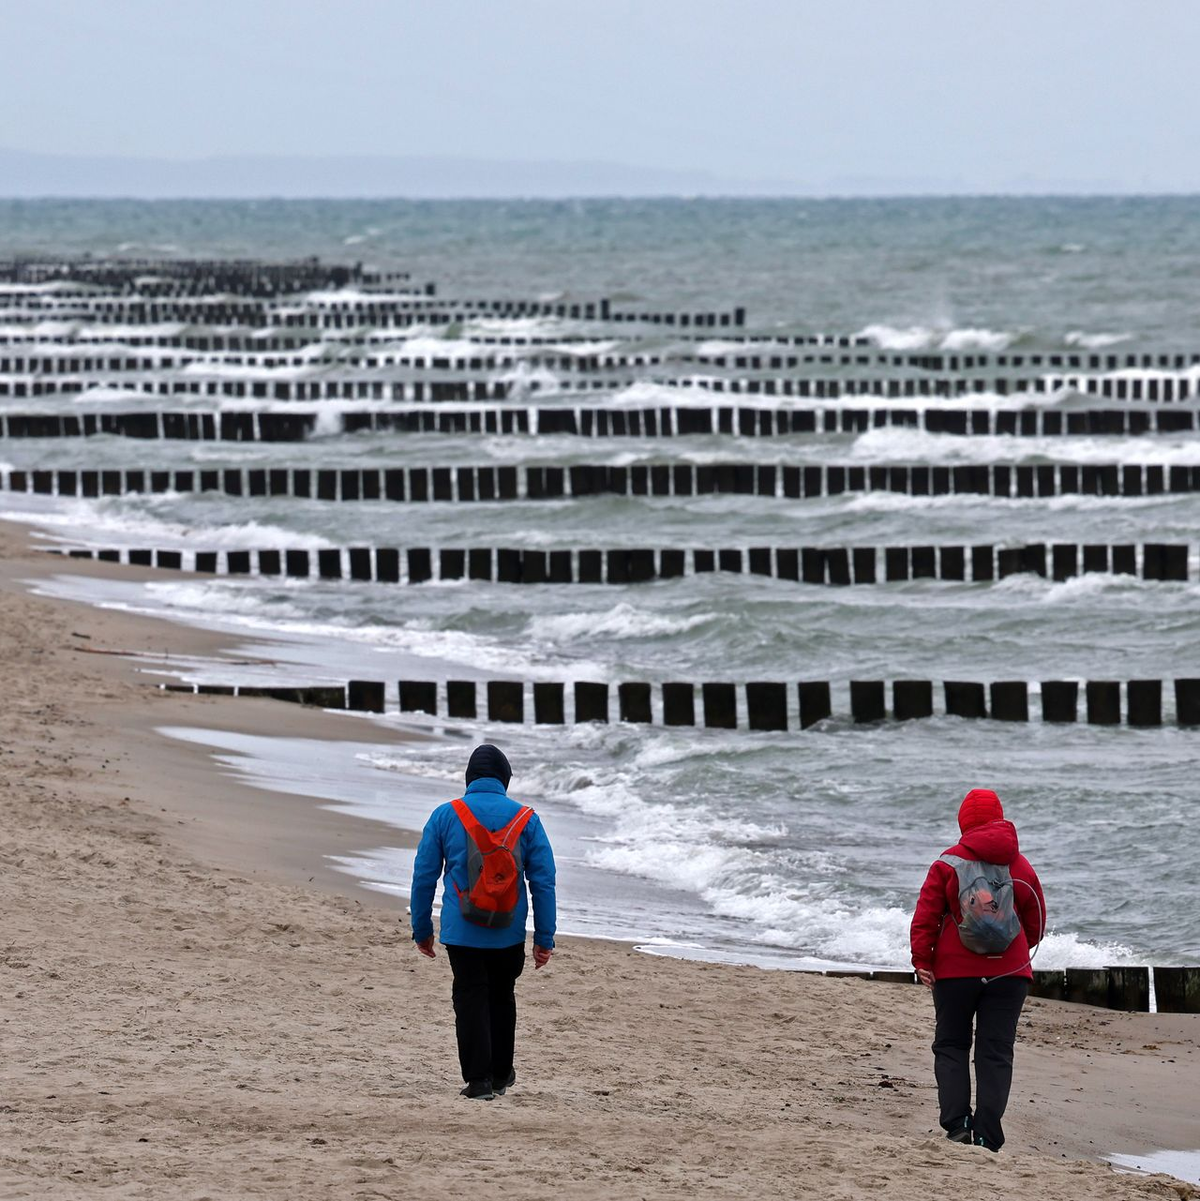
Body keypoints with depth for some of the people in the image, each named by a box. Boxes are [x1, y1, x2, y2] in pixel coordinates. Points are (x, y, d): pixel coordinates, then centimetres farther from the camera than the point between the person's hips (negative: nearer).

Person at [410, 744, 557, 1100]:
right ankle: (501, 1074, 29)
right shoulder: (525, 819, -1)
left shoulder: (445, 816, -3)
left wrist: (422, 930, 9)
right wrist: (544, 939, 3)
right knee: (502, 998, 20)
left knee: (471, 1000, 4)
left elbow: (424, 877, 0)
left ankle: (479, 1080, -4)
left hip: (461, 933, -2)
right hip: (509, 934, 2)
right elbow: (544, 881, -2)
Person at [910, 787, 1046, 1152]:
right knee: (996, 1051, 3)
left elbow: (925, 917, -8)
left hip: (956, 972, -2)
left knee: (951, 1046, 10)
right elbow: (1036, 922, 12)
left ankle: (957, 1124, -5)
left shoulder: (948, 864, -5)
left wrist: (922, 961, -1)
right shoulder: (1020, 866, 4)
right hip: (1009, 972, 2)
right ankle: (987, 1135, -4)